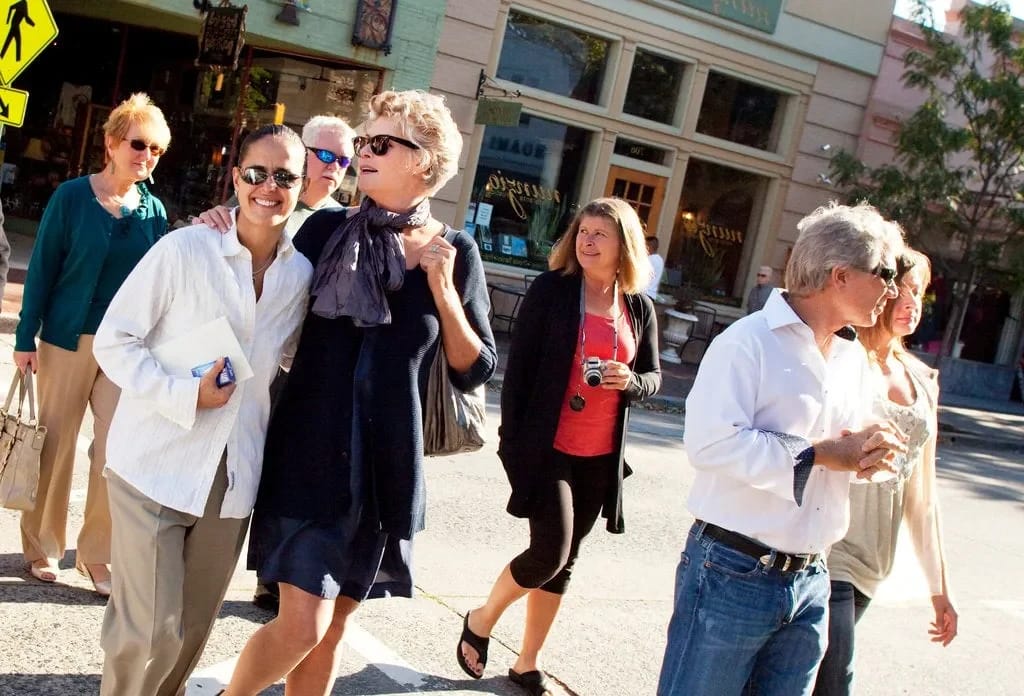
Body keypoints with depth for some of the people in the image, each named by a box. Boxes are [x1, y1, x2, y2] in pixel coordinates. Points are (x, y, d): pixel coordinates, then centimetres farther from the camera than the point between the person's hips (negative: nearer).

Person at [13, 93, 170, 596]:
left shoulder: (153, 210, 3)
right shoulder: (72, 196, -6)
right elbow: (42, 268, -5)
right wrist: (26, 336, -8)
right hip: (68, 338, -2)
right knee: (56, 445, 7)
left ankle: (99, 555, 16)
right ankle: (41, 546, 25)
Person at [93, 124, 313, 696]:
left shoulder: (301, 275, 2)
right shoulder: (184, 249, -11)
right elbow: (114, 340, -10)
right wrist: (186, 395, -20)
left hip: (233, 478, 4)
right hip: (157, 467, -4)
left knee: (194, 628, 15)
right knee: (149, 631, -3)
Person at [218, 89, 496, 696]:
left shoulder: (455, 252, 0)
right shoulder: (327, 229, -1)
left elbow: (475, 372, 0)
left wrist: (441, 286, -12)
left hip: (389, 464, 2)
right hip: (312, 454, -1)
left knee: (334, 626, 13)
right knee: (302, 625, -9)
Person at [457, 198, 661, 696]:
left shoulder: (639, 308, 5)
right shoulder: (551, 290, -6)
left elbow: (653, 377, 13)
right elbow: (518, 368, -6)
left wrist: (630, 381, -11)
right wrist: (511, 443, -10)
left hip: (600, 457, 4)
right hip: (546, 448, -4)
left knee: (563, 561, 12)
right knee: (550, 551, -12)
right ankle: (481, 621, 16)